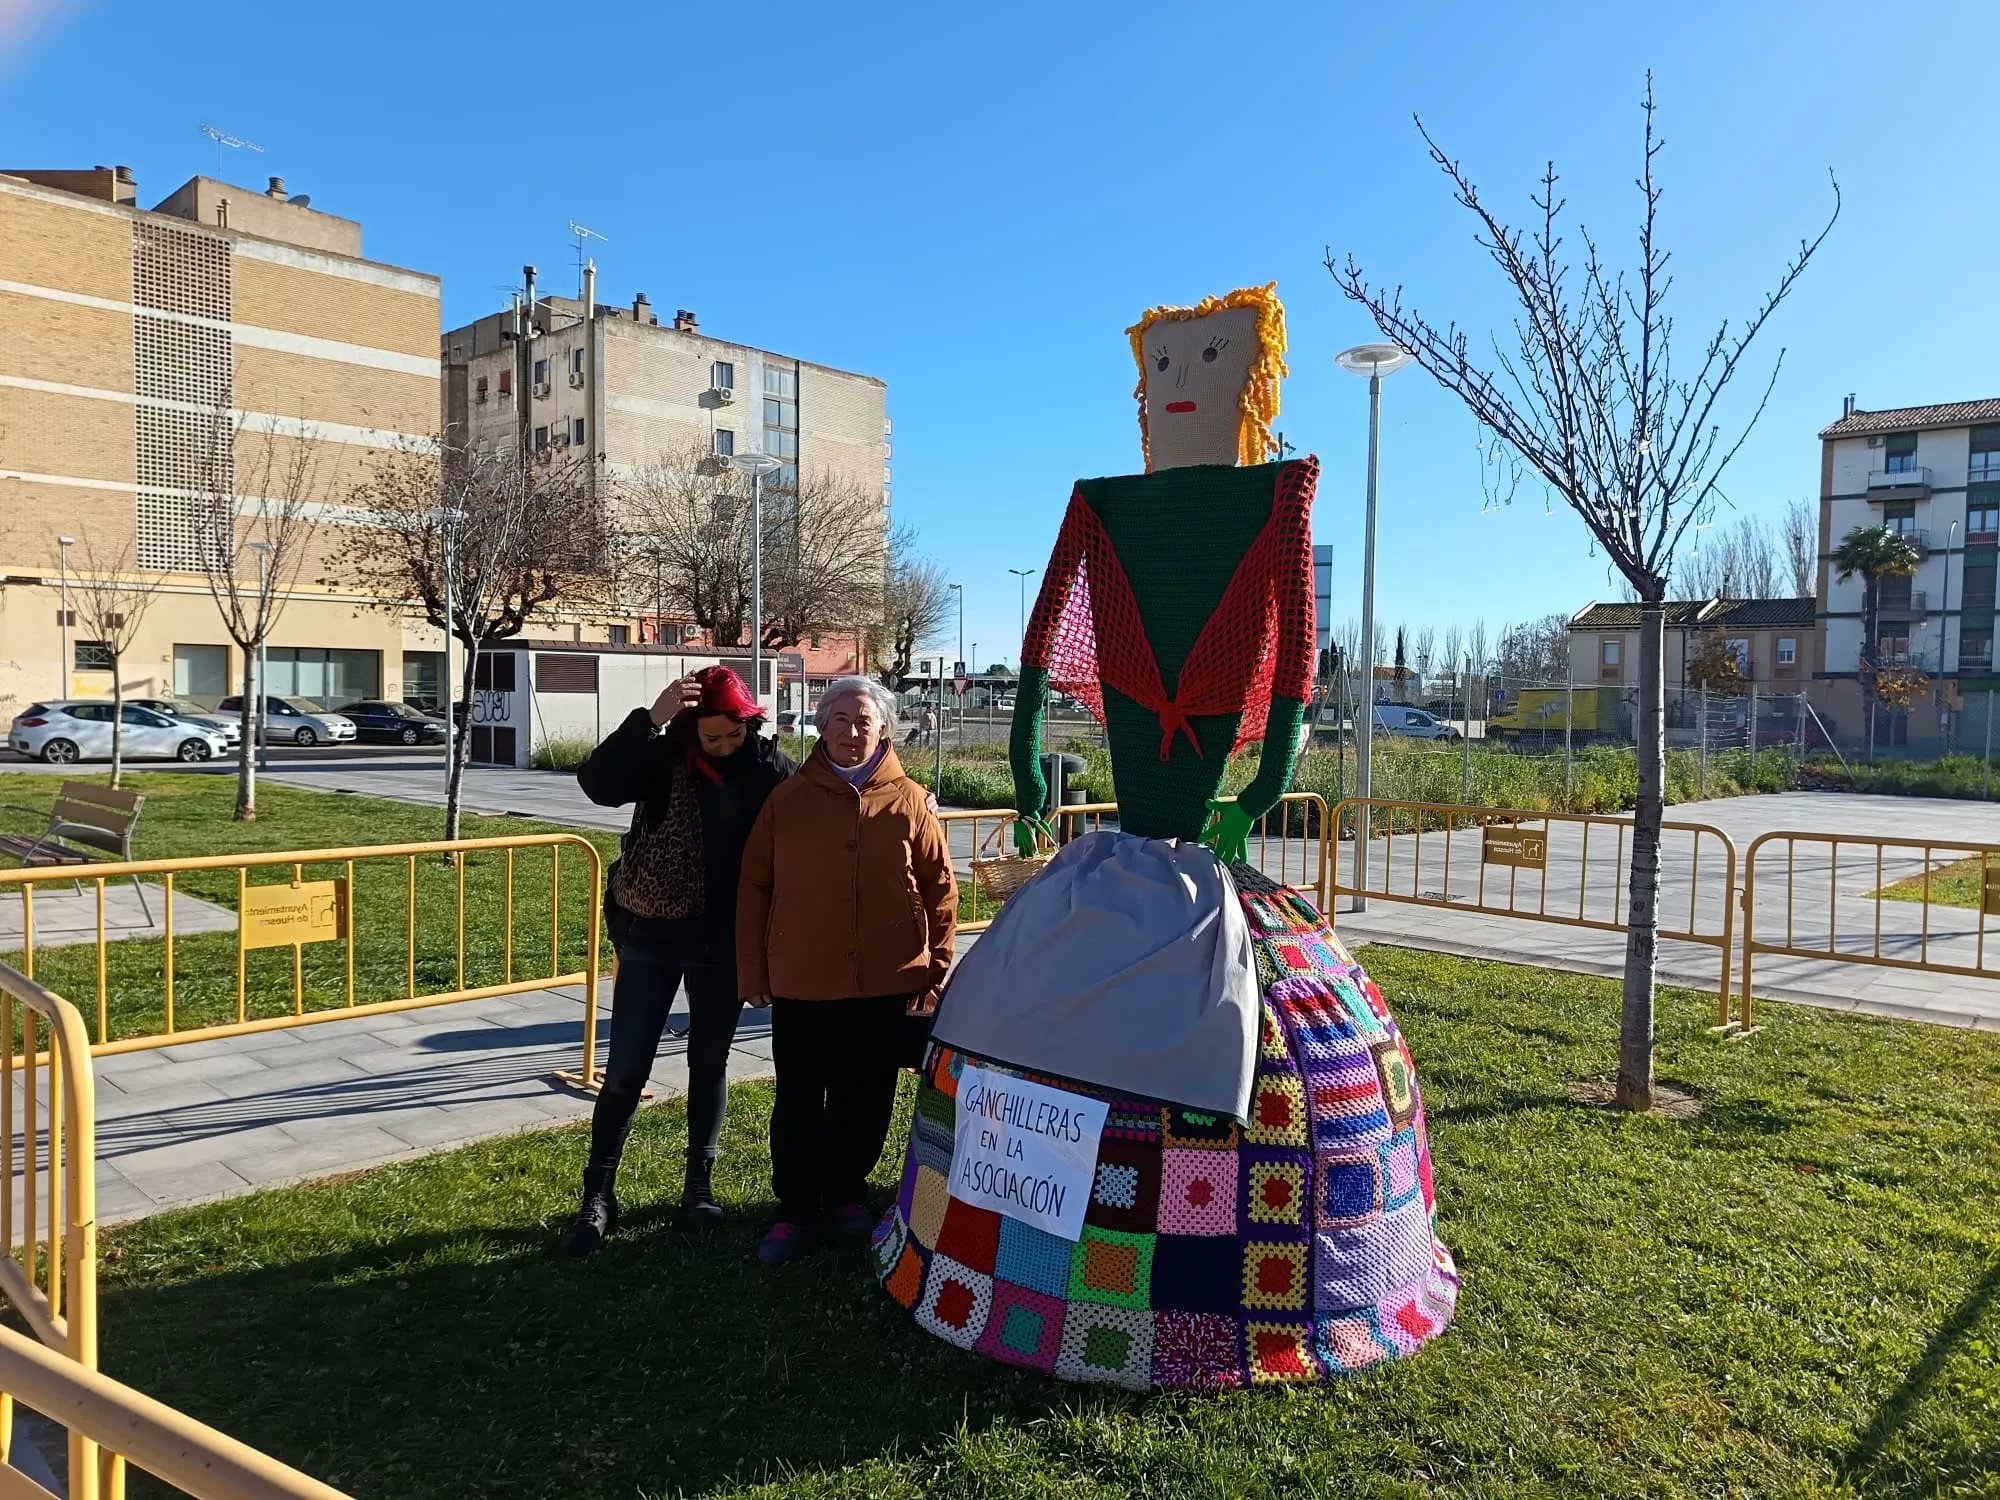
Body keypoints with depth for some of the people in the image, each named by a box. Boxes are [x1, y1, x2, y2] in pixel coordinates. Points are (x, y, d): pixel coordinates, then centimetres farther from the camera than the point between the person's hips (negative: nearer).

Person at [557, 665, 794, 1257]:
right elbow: (597, 783, -25)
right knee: (625, 1071, 3)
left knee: (709, 1064, 14)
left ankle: (700, 1184, 31)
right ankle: (598, 1195, 19)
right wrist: (650, 719, -34)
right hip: (652, 938, -1)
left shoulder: (768, 765, -7)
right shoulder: (665, 757, -10)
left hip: (725, 944, 1)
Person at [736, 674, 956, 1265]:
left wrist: (934, 972, -1)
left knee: (865, 1102, 13)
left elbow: (940, 892, 1)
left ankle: (845, 1192, 34)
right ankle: (796, 1208, 25)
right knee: (798, 1104, 8)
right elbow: (754, 889, 2)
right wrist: (753, 973, 1)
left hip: (883, 986, 0)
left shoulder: (909, 802, -2)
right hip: (800, 984, 0)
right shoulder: (788, 799, -1)